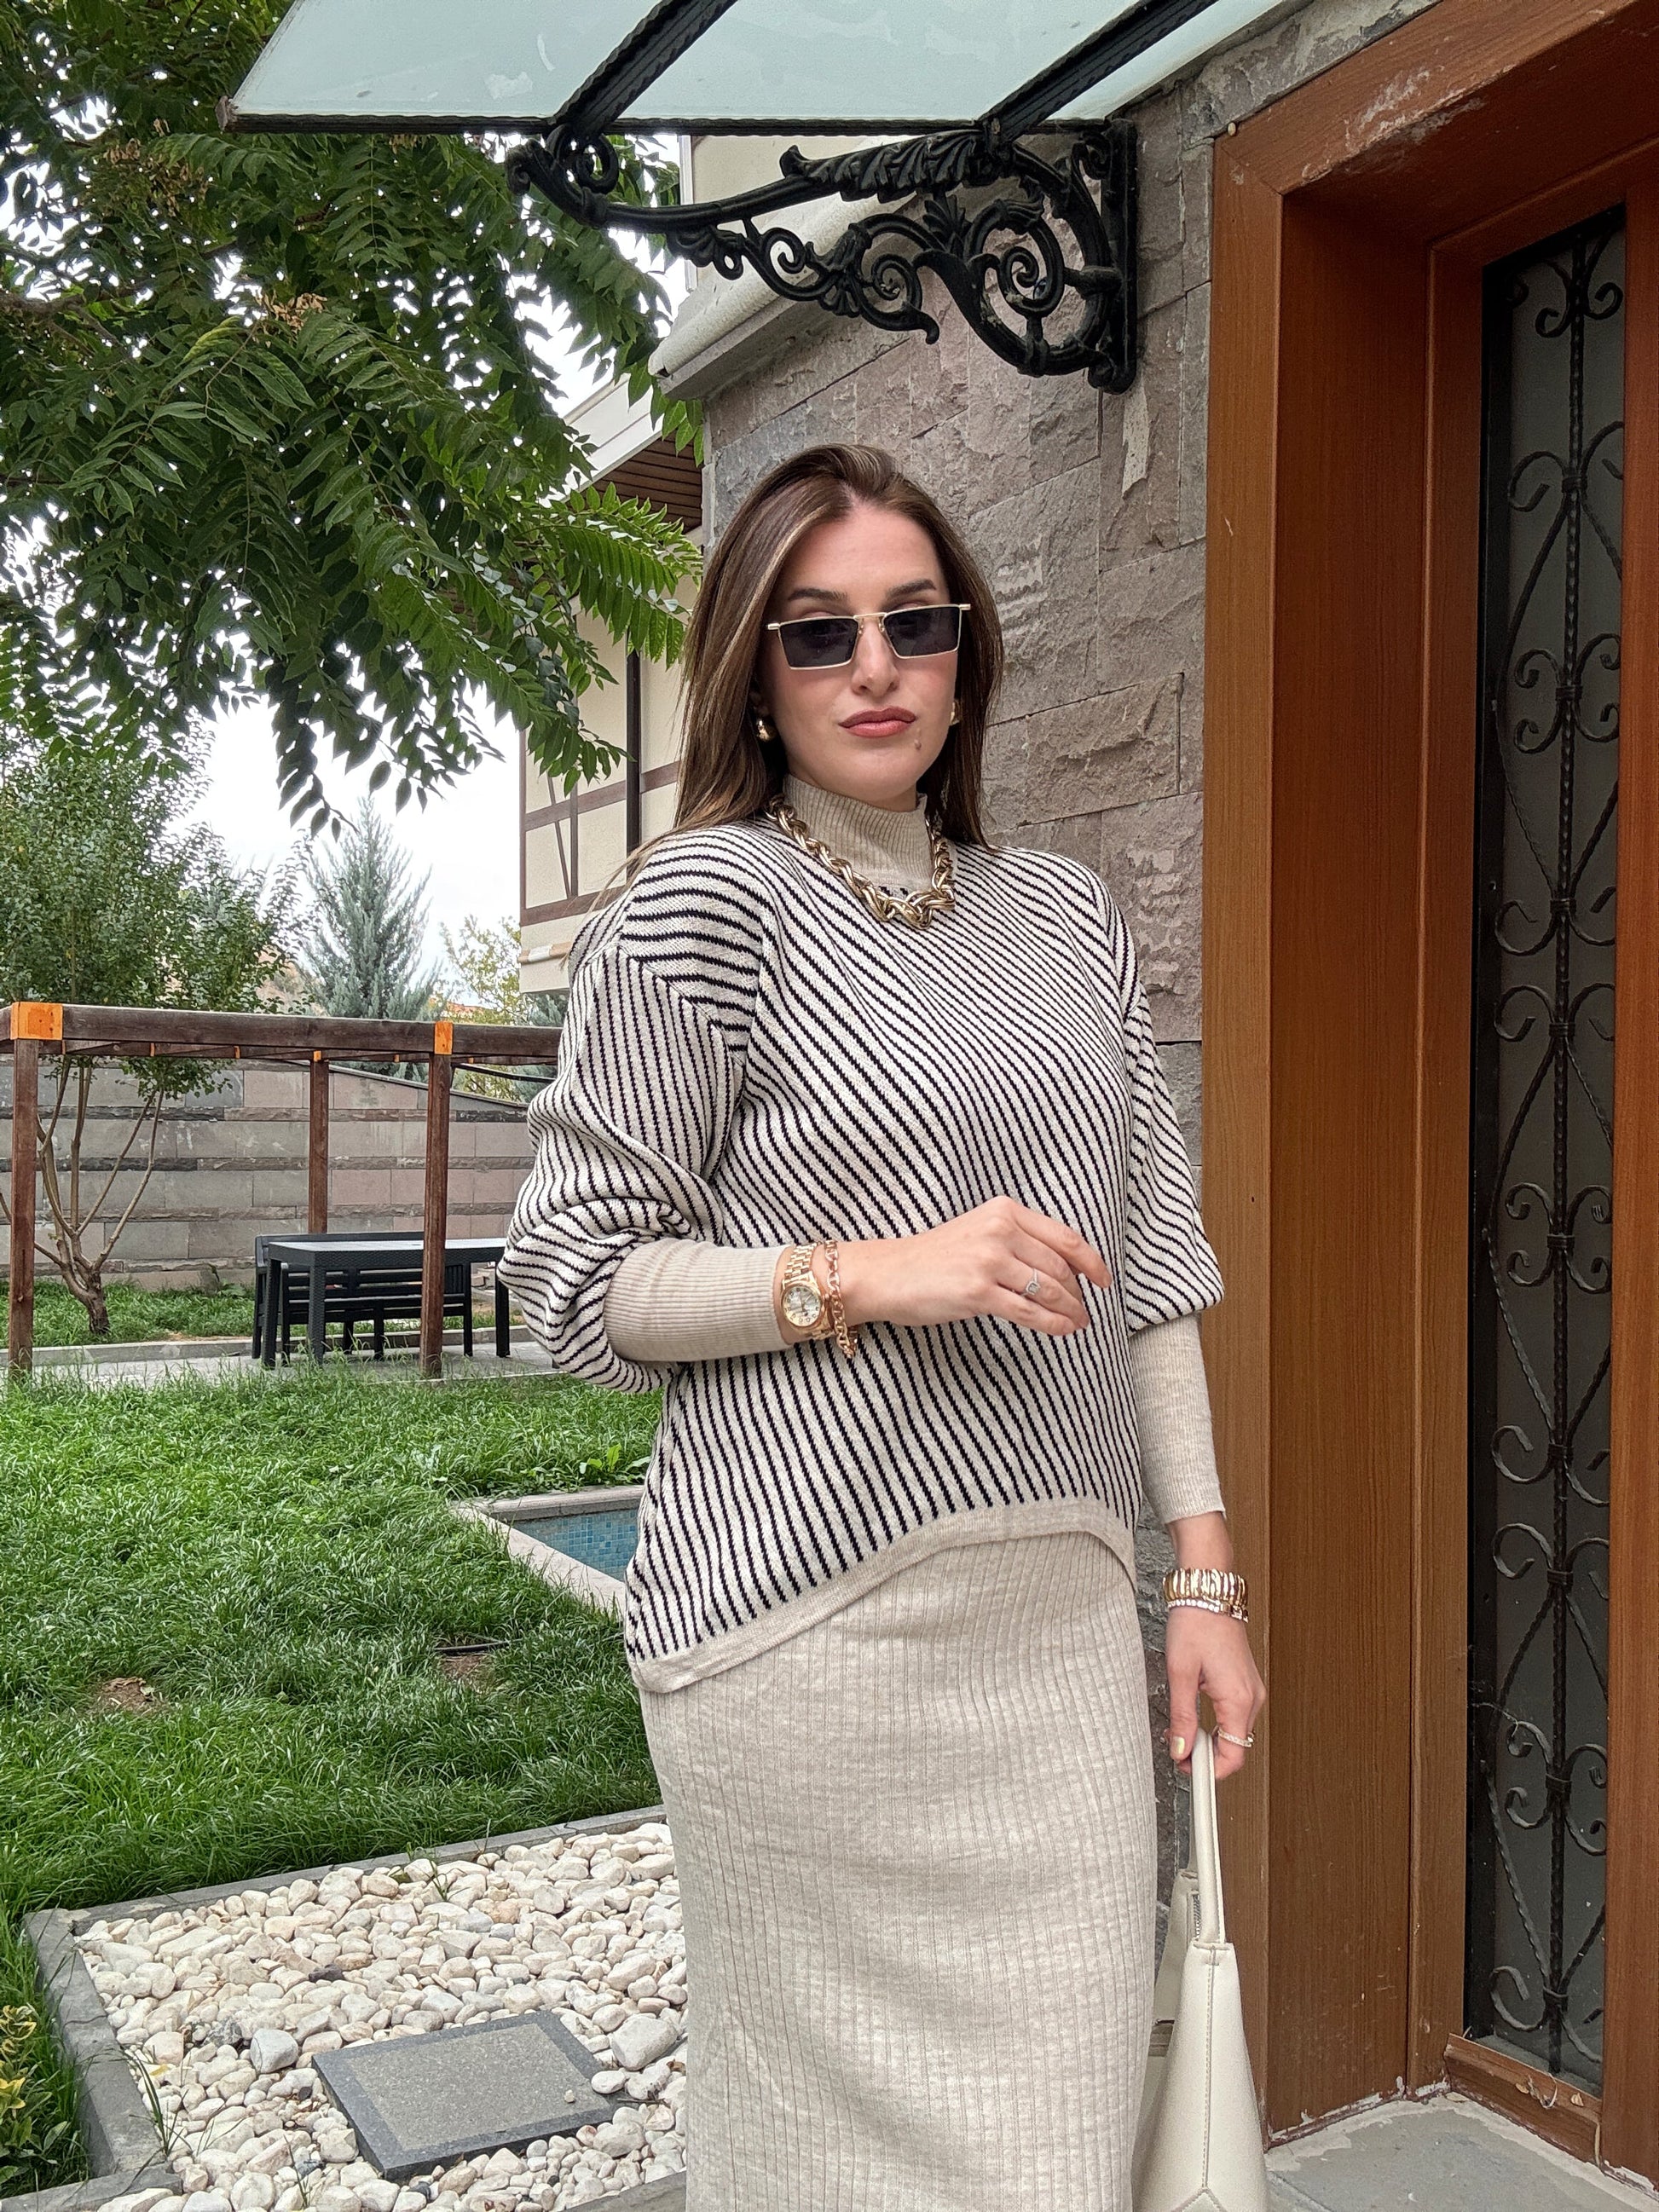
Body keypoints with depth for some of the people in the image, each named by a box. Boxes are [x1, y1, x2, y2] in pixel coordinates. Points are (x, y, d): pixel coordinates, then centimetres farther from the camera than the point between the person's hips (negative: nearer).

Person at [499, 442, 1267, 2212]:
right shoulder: (706, 903, -4)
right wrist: (869, 1275, -17)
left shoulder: (1068, 918, 12)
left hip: (1060, 1601, 5)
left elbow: (1147, 1264, 12)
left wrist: (1207, 1572, 8)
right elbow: (573, 1274, -5)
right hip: (817, 1613, -4)